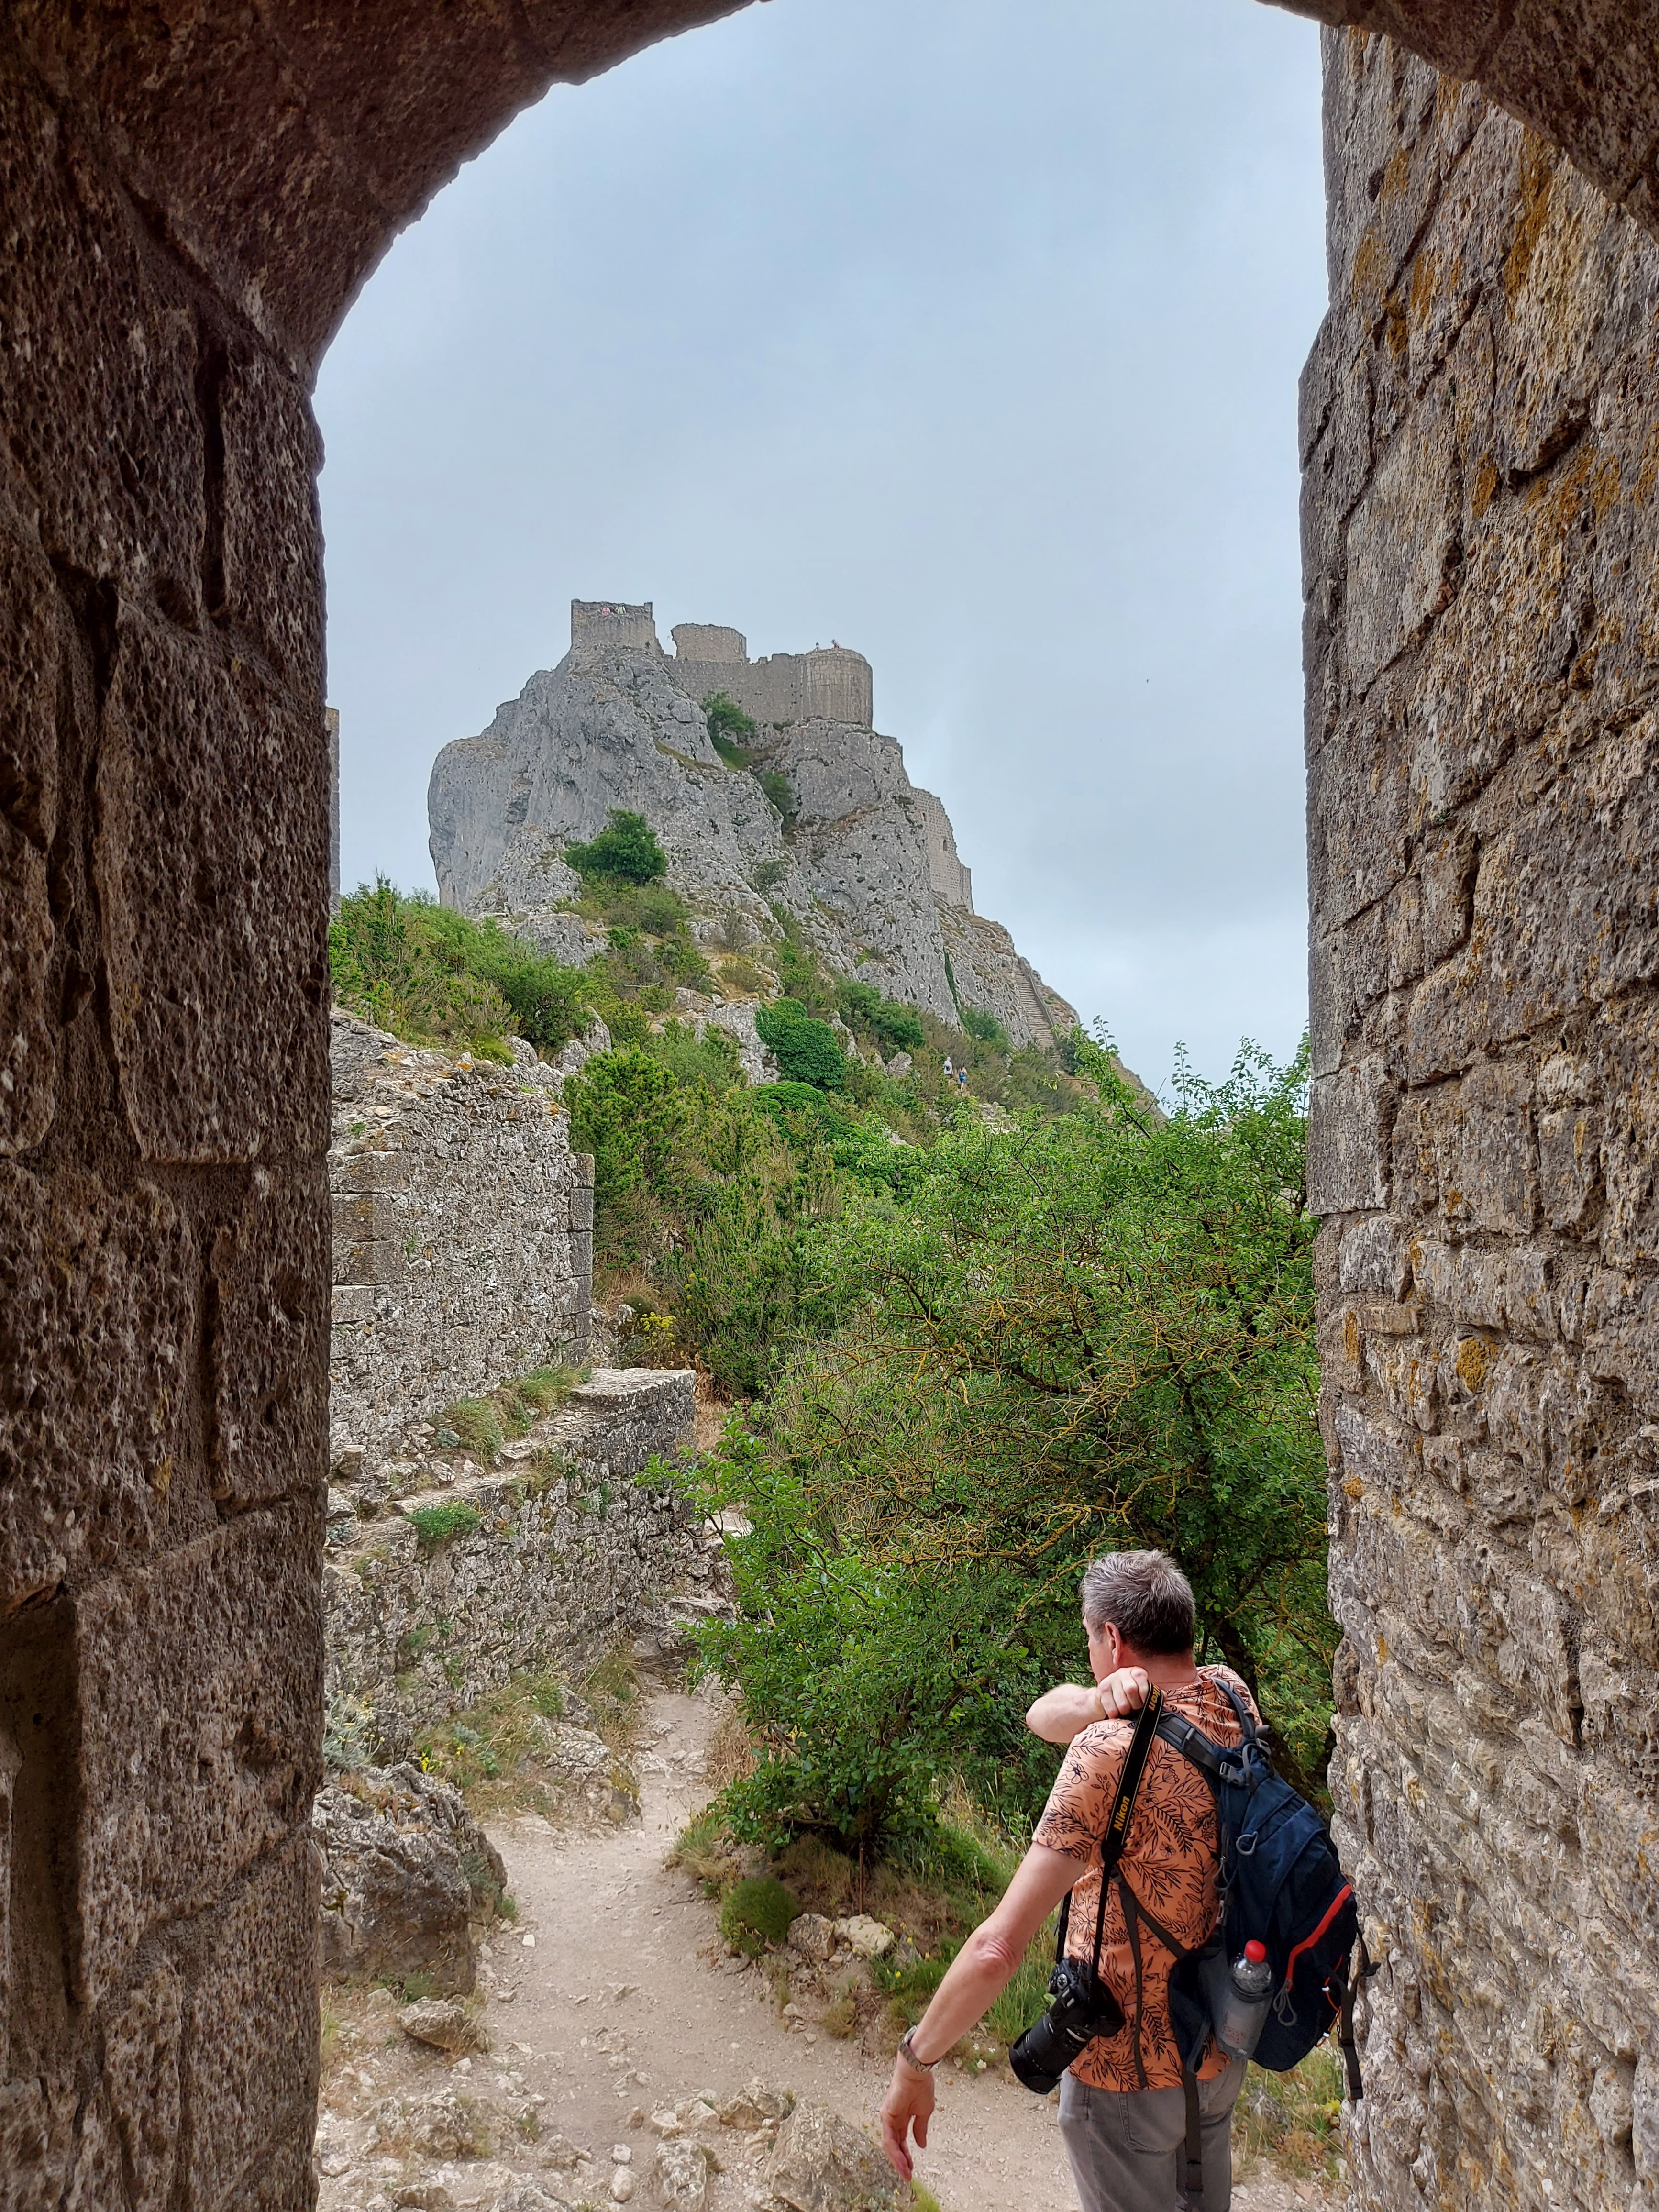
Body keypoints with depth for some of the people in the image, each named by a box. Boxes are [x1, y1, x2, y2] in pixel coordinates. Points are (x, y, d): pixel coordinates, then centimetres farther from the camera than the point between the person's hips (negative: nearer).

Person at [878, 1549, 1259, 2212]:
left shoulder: (1109, 1751, -29)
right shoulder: (1230, 1697, -7)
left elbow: (998, 1947, -31)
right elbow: (1042, 1715, 1)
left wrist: (915, 2061, -19)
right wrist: (1106, 1699, -20)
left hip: (1127, 2069, -7)